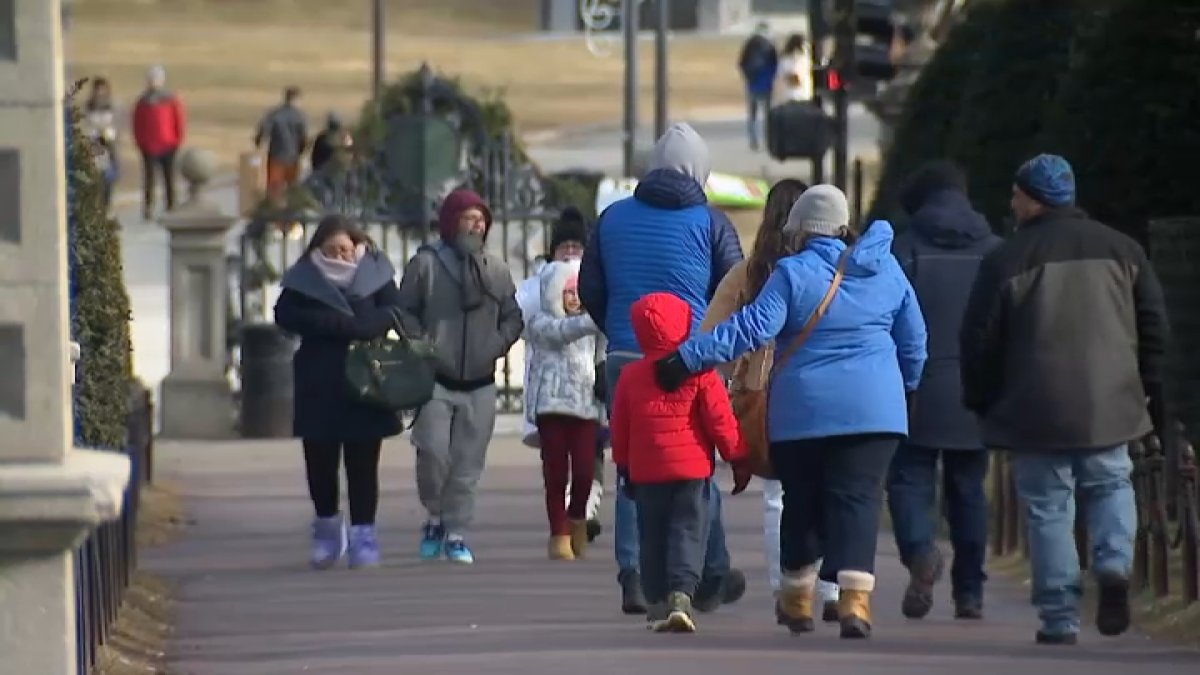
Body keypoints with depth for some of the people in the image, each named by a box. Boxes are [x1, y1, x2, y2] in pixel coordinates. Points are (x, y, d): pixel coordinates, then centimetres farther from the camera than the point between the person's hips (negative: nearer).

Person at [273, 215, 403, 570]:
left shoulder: (373, 273, 4)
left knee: (362, 461, -2)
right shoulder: (305, 278, 4)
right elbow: (285, 315, -8)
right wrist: (342, 324, -15)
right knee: (320, 458, 2)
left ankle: (363, 534, 4)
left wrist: (351, 327, -19)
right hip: (319, 384, 1)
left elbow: (392, 312, -5)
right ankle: (327, 523, 25)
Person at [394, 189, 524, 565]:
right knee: (433, 453, -13)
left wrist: (498, 345, 0)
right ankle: (435, 517, 10)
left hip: (479, 383, 3)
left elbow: (513, 317, 16)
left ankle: (456, 534, 10)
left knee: (467, 465, 2)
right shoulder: (426, 264, -1)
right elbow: (405, 312, 1)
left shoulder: (496, 270, 10)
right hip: (436, 381, -3)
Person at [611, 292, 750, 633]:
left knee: (652, 538, 12)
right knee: (688, 532, -3)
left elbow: (619, 428, 10)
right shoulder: (699, 372, -7)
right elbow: (720, 419, -7)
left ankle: (657, 603, 13)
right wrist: (738, 458, 2)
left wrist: (624, 467, 22)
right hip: (692, 468, -3)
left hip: (646, 473, 3)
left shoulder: (630, 376, 4)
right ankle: (681, 594, -20)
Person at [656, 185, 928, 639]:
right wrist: (907, 387, 31)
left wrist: (689, 358, -13)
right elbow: (913, 340, 14)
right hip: (872, 410, 2)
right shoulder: (885, 270, 6)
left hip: (803, 410, -2)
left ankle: (798, 598, 24)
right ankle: (854, 598, -21)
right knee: (857, 498, -4)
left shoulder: (793, 273, -7)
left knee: (802, 501, 13)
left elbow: (752, 328, -15)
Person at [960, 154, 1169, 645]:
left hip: (1036, 411, -3)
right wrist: (1152, 394, 16)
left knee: (1048, 509, 4)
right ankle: (1114, 564, -7)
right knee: (1110, 486, 20)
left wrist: (981, 403, 10)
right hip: (1108, 407, 3)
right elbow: (1153, 327, 8)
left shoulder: (1006, 262, -6)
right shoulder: (1122, 250, 6)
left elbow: (979, 342, -4)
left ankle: (1059, 617, 1)